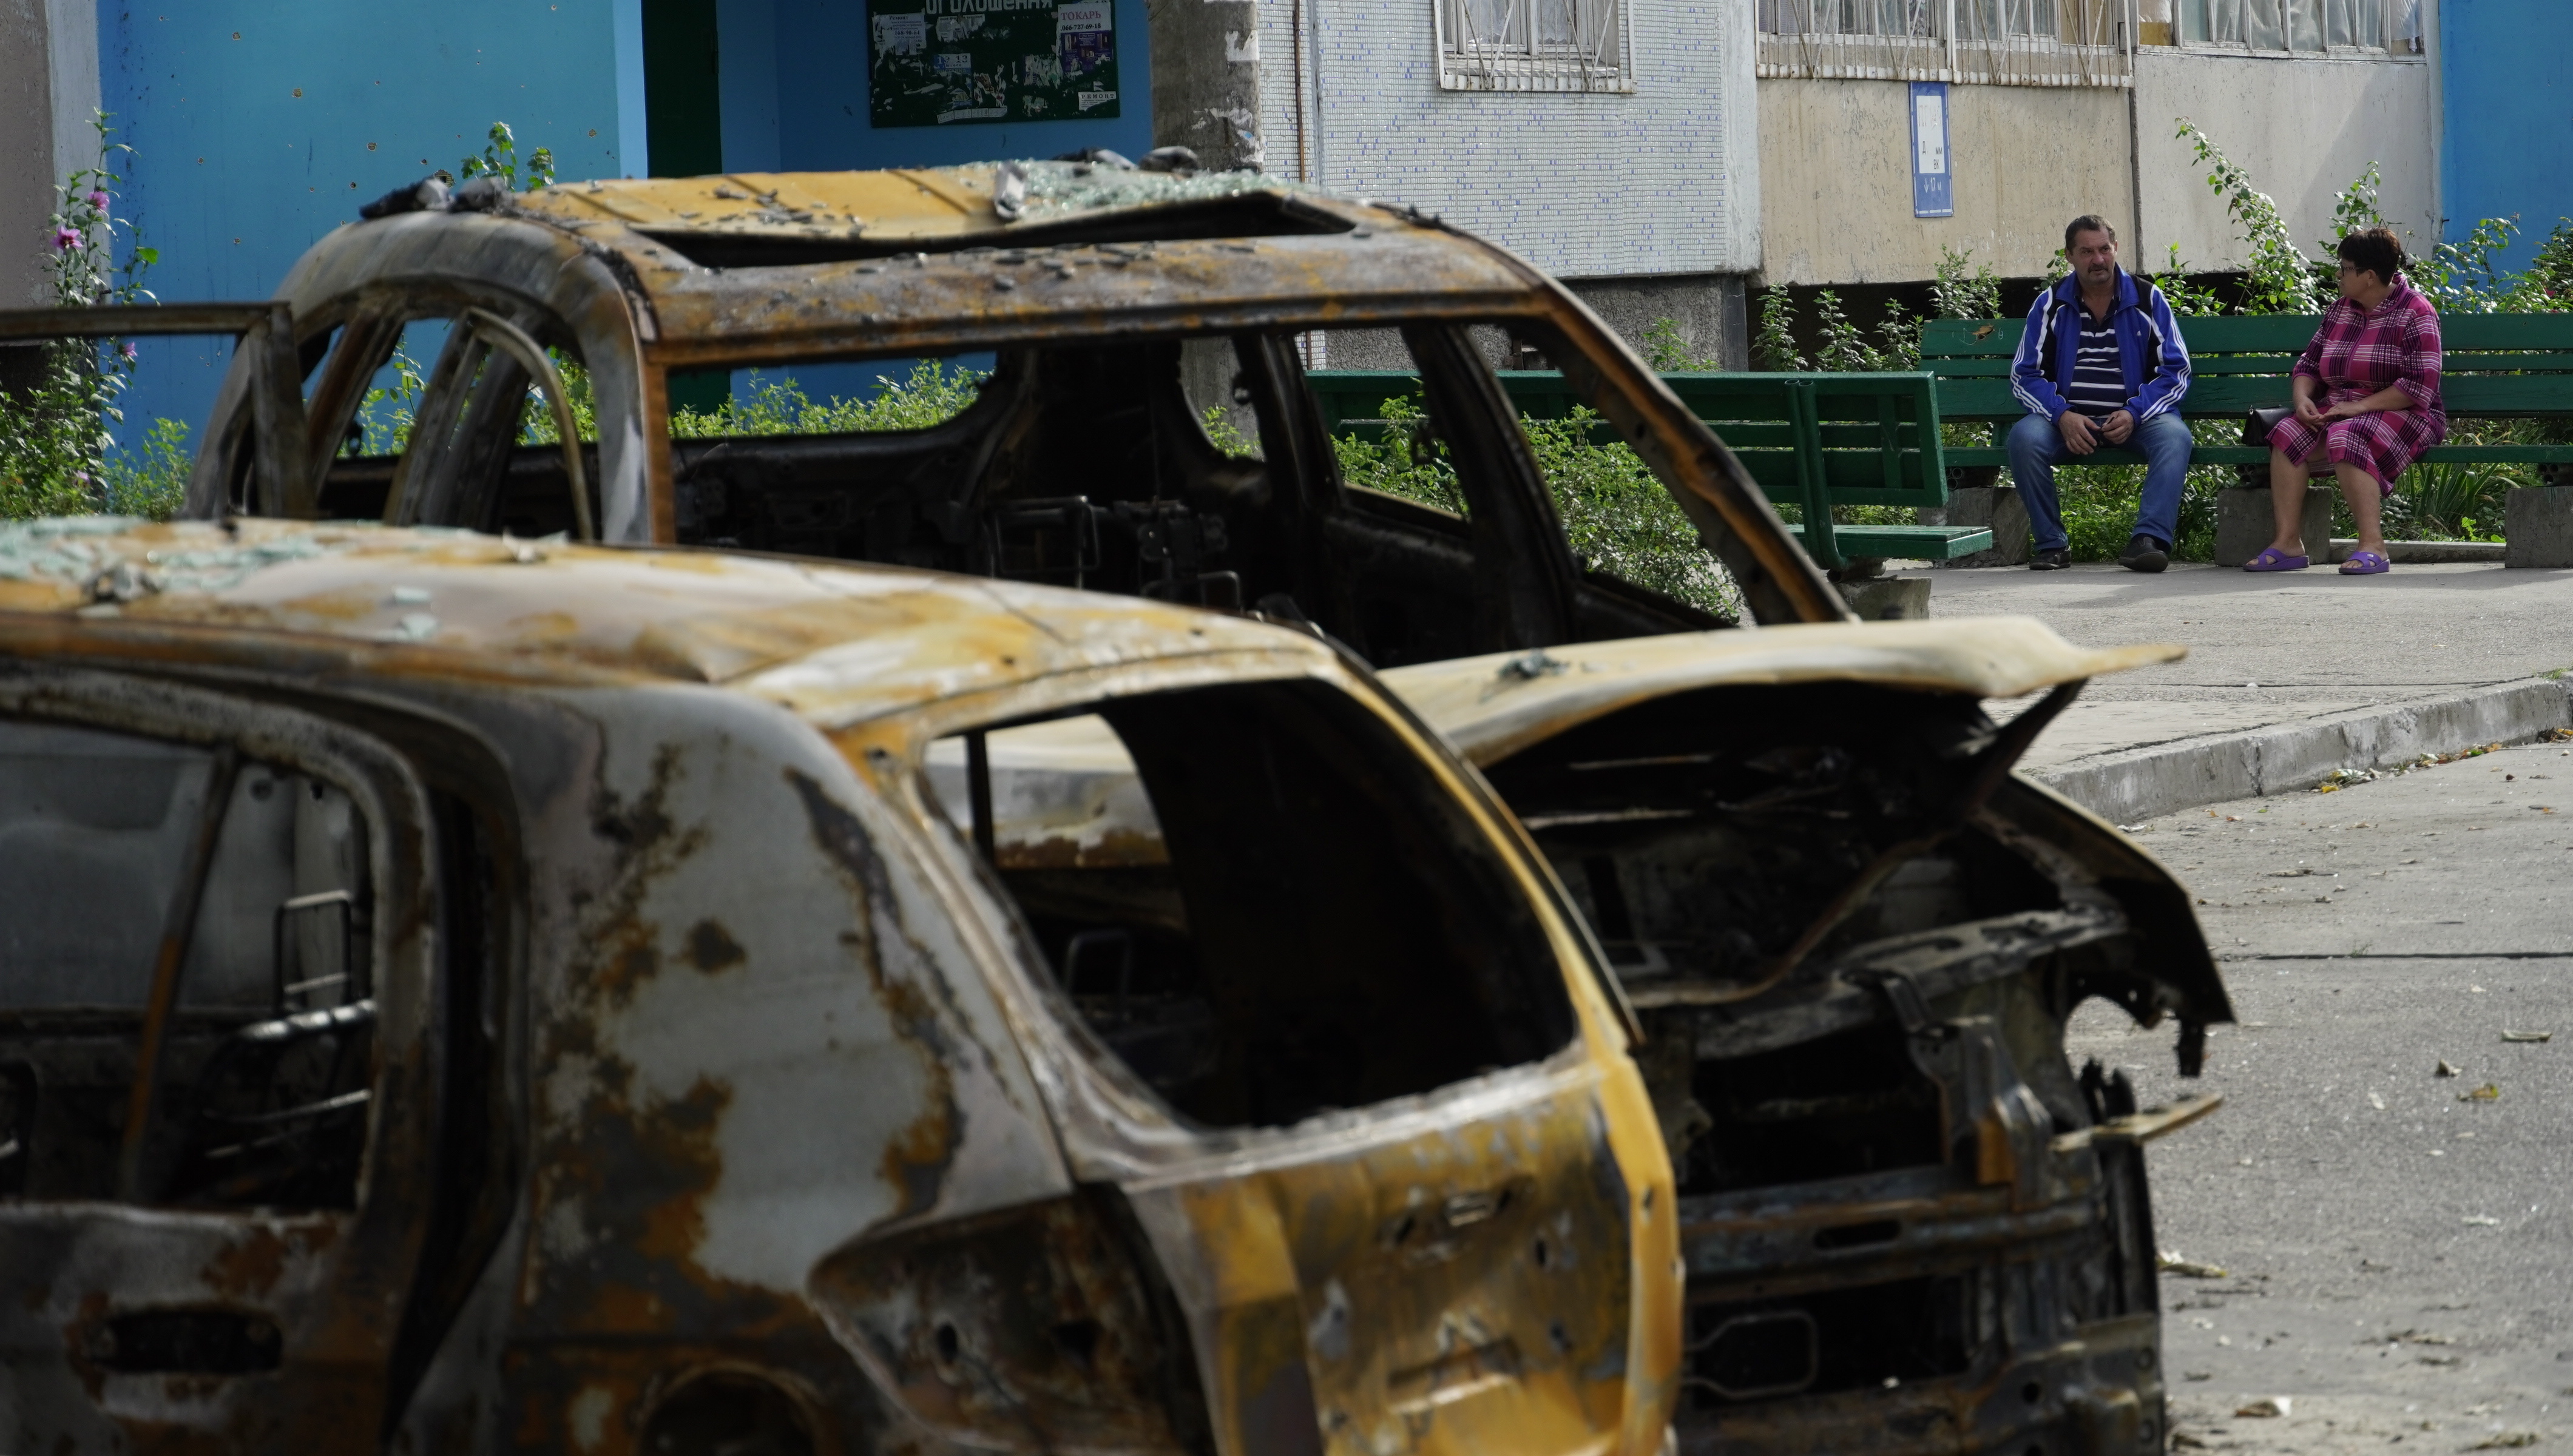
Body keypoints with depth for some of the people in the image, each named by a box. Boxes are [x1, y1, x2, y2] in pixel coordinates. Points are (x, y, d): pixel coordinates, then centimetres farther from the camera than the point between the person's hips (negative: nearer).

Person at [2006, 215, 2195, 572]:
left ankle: (2149, 539, -41)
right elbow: (2025, 375, 4)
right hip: (2069, 419, 0)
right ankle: (2050, 543, -21)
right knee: (2025, 437, -30)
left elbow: (2176, 371, 3)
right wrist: (2062, 416, -15)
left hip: (2136, 418, 0)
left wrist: (2134, 413, -14)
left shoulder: (2148, 300, 5)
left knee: (2174, 435, -32)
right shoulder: (2051, 305, 7)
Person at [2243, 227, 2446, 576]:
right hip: (2338, 412, 7)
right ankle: (2288, 543, -25)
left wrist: (2359, 406, -21)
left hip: (2399, 415, -7)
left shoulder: (2415, 314, -7)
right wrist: (2303, 399, -6)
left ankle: (2373, 545, -40)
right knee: (2288, 434, -21)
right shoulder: (2339, 312, 15)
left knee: (2346, 438, -37)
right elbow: (2308, 366, 17)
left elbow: (2420, 386, -16)